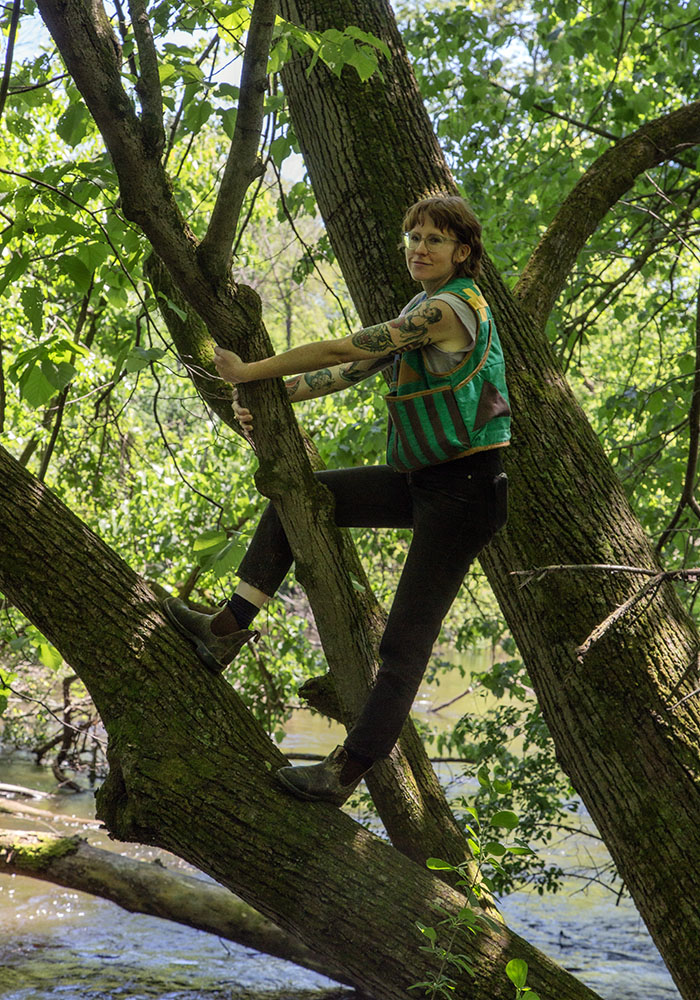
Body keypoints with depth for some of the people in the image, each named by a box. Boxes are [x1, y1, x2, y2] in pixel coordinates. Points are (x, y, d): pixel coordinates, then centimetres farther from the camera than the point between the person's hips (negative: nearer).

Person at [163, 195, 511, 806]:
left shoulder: (451, 308, -17)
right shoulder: (423, 312, 14)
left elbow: (344, 350, -20)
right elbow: (353, 370, 8)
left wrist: (250, 372, -14)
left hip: (467, 487, -10)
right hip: (425, 480, 10)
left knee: (407, 640, -6)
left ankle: (346, 773, -2)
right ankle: (228, 629, 6)